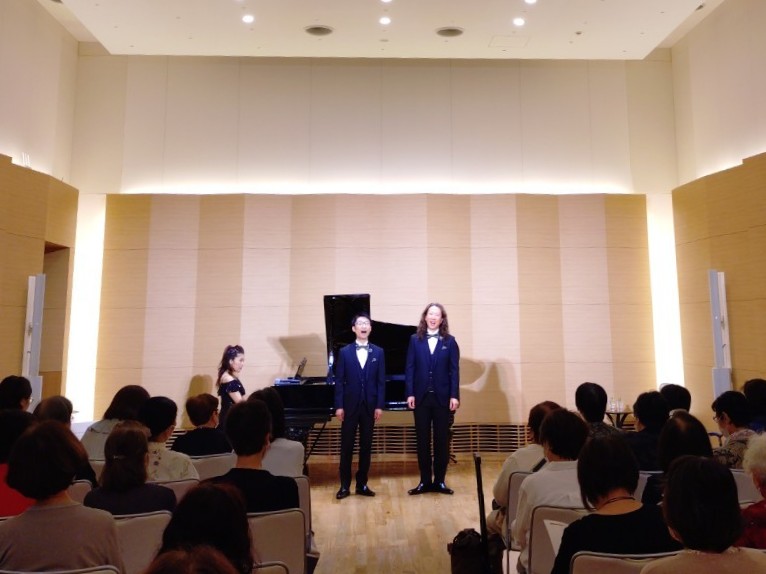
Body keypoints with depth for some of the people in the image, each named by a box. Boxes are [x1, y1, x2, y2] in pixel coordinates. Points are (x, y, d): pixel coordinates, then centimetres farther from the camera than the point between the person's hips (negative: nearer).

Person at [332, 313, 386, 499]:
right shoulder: (344, 352, 2)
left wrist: (379, 405, -5)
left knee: (366, 447, 8)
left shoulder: (378, 352, 5)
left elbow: (381, 381, 2)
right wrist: (339, 406, -7)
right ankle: (345, 485, 12)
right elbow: (339, 381, -1)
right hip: (350, 405, -1)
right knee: (346, 446, 3)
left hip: (369, 406, 1)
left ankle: (362, 484, 19)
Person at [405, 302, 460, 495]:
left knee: (442, 440, 6)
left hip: (442, 398, 0)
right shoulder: (415, 340, 5)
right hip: (421, 397, 1)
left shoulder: (450, 341, 3)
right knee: (422, 440, 6)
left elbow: (454, 370, 0)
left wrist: (454, 396, -7)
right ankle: (425, 481, 16)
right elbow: (409, 368, 1)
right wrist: (410, 394, -7)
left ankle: (440, 481, 17)